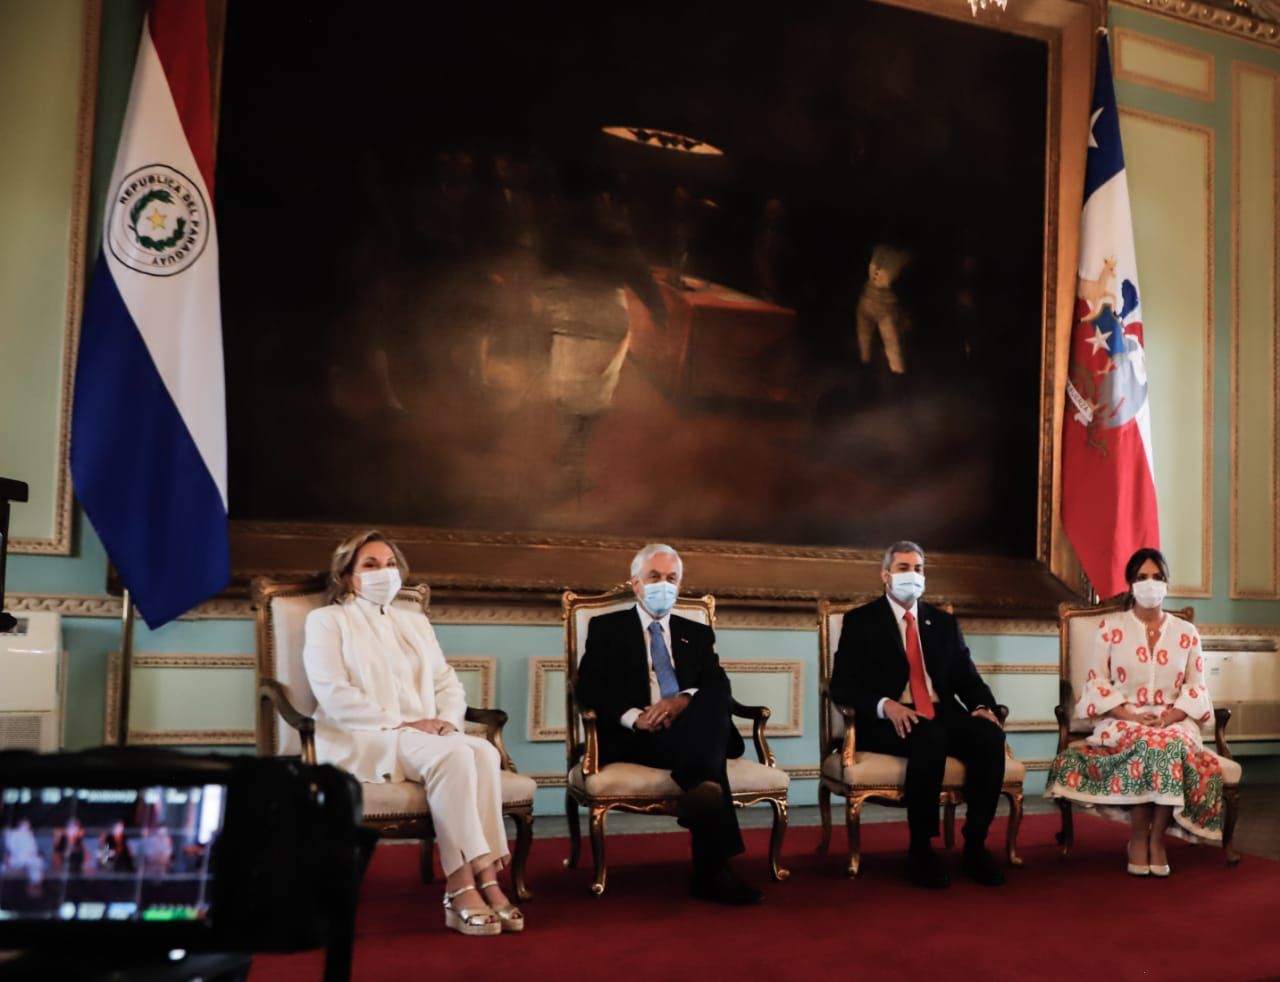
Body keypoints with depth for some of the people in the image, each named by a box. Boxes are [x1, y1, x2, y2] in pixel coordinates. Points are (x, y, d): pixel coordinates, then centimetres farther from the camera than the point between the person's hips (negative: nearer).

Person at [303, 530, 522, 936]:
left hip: (424, 738, 5)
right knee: (452, 756, -33)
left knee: (483, 751, -28)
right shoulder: (326, 621, 6)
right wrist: (399, 724, -16)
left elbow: (448, 684, 18)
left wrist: (447, 721, -5)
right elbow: (334, 695, -8)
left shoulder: (415, 622, 25)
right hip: (361, 741, -5)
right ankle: (462, 886, -31)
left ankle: (485, 880, -31)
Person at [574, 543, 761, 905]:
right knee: (701, 745, -35)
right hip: (635, 738, -3)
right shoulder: (606, 628, 16)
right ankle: (713, 870, -44)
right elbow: (587, 687, 1)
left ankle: (702, 789, -55)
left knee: (713, 705, -33)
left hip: (690, 728, 3)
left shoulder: (697, 634, 24)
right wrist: (634, 717, -18)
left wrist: (683, 700, -18)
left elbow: (719, 687, 7)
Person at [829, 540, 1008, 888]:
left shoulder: (943, 622, 20)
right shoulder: (861, 621, 5)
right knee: (930, 739, -36)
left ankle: (975, 846, -14)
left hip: (942, 714, 5)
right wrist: (885, 705, -23)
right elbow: (842, 685, -4)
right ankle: (920, 850, -22)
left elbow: (967, 677, 14)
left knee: (991, 737, -25)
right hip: (888, 722, -4)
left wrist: (983, 706, -9)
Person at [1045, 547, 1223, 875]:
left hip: (1173, 722, 2)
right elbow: (1096, 683, 0)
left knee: (1173, 745, -34)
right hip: (1122, 721, -2)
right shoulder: (1110, 627, 5)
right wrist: (1131, 715, -15)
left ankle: (1157, 835, -19)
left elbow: (1196, 688, 8)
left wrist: (1170, 717, -11)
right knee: (1146, 745, -35)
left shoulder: (1186, 633, 12)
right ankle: (1139, 835, -20)